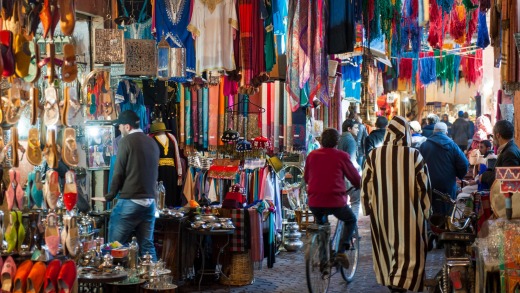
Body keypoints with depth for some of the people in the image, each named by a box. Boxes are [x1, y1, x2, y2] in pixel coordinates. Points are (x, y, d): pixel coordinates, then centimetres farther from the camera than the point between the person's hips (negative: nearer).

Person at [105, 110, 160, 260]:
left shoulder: (126, 141, -6)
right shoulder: (152, 143, 12)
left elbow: (119, 172, -7)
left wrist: (111, 194, 6)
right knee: (147, 246, 8)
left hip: (129, 201, -6)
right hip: (149, 201, 6)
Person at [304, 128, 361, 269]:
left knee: (321, 223, 34)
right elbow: (355, 178, 6)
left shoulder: (312, 155, 7)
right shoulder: (341, 156, -3)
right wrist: (359, 186, 29)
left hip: (314, 202, 4)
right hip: (335, 201, -3)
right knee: (351, 220, 23)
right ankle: (342, 250, 3)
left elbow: (306, 177, 19)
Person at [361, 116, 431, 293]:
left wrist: (369, 208, 13)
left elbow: (366, 184, 1)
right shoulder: (414, 155, -10)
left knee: (386, 249, 19)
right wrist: (426, 211, 6)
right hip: (408, 214, -3)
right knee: (408, 251, 1)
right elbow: (424, 186, -5)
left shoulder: (373, 156, -3)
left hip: (382, 213, 3)